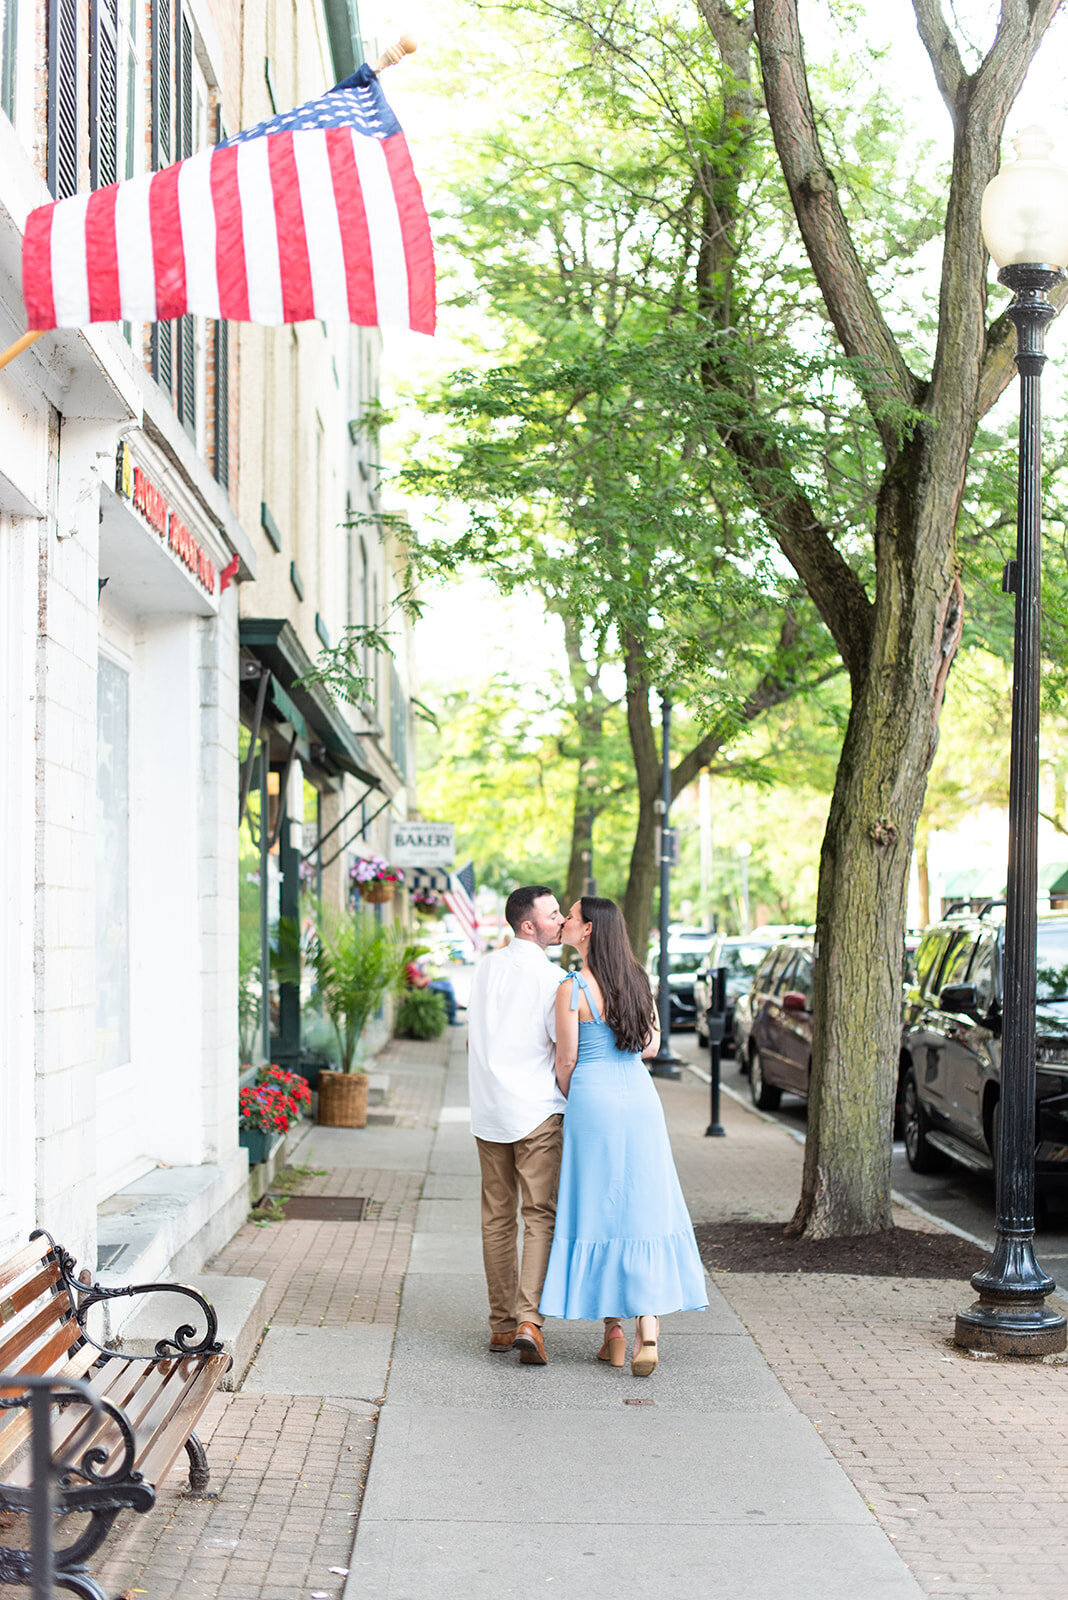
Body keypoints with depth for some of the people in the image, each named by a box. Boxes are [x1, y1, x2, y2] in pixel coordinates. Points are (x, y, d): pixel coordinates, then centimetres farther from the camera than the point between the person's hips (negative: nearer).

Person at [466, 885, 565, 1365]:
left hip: (488, 1109, 6)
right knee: (540, 1217, -3)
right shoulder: (550, 976, -12)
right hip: (537, 1110, -6)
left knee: (497, 1217, 11)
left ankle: (501, 1324, 15)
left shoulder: (487, 967, 9)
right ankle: (527, 1319, -15)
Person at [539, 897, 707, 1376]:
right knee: (645, 1211, 5)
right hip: (640, 1098, 4)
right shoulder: (638, 980, 6)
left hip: (593, 1100, -4)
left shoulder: (572, 989, -11)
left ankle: (614, 1334, 9)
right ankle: (648, 1332, -5)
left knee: (598, 1210, 5)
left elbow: (566, 1062, -6)